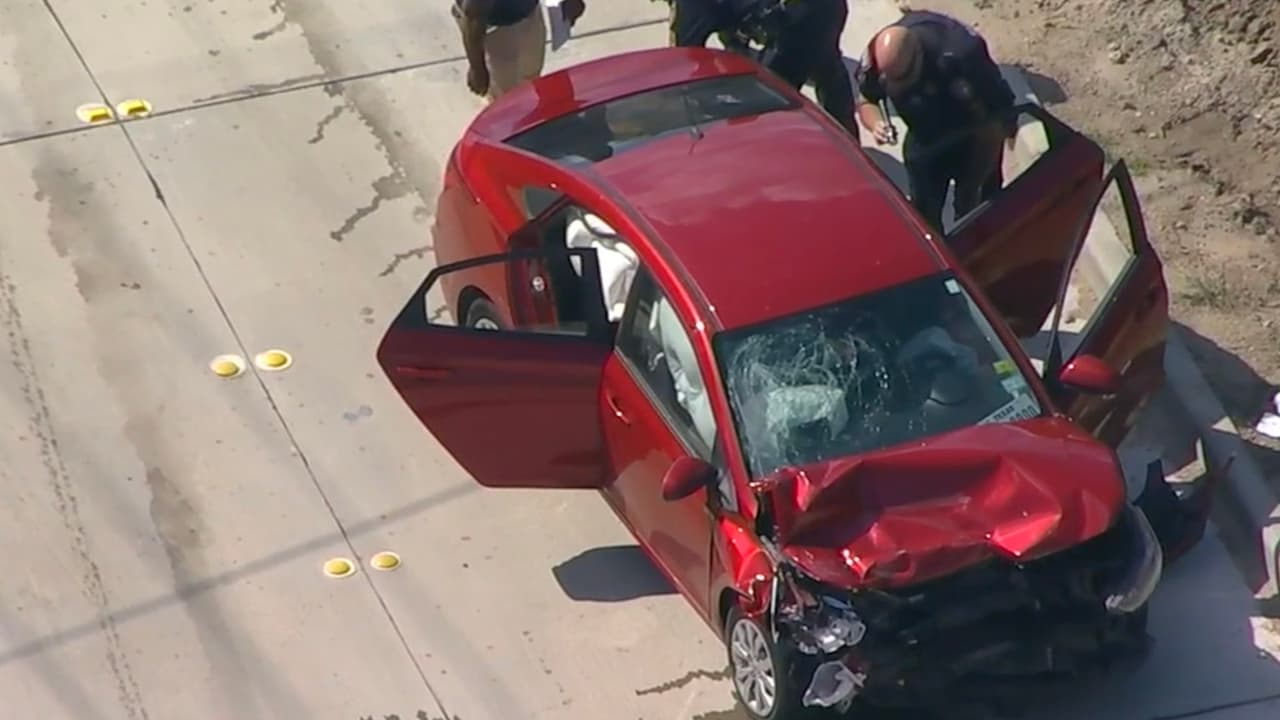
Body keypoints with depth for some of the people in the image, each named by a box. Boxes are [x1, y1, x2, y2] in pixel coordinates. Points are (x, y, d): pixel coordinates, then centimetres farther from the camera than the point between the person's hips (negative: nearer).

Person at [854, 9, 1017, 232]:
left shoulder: (961, 56, -41)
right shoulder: (879, 53, -28)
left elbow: (992, 124, -30)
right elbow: (866, 100, -6)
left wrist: (974, 187, -22)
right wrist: (876, 123, -31)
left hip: (974, 140, -4)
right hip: (925, 140, 4)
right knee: (923, 215, 11)